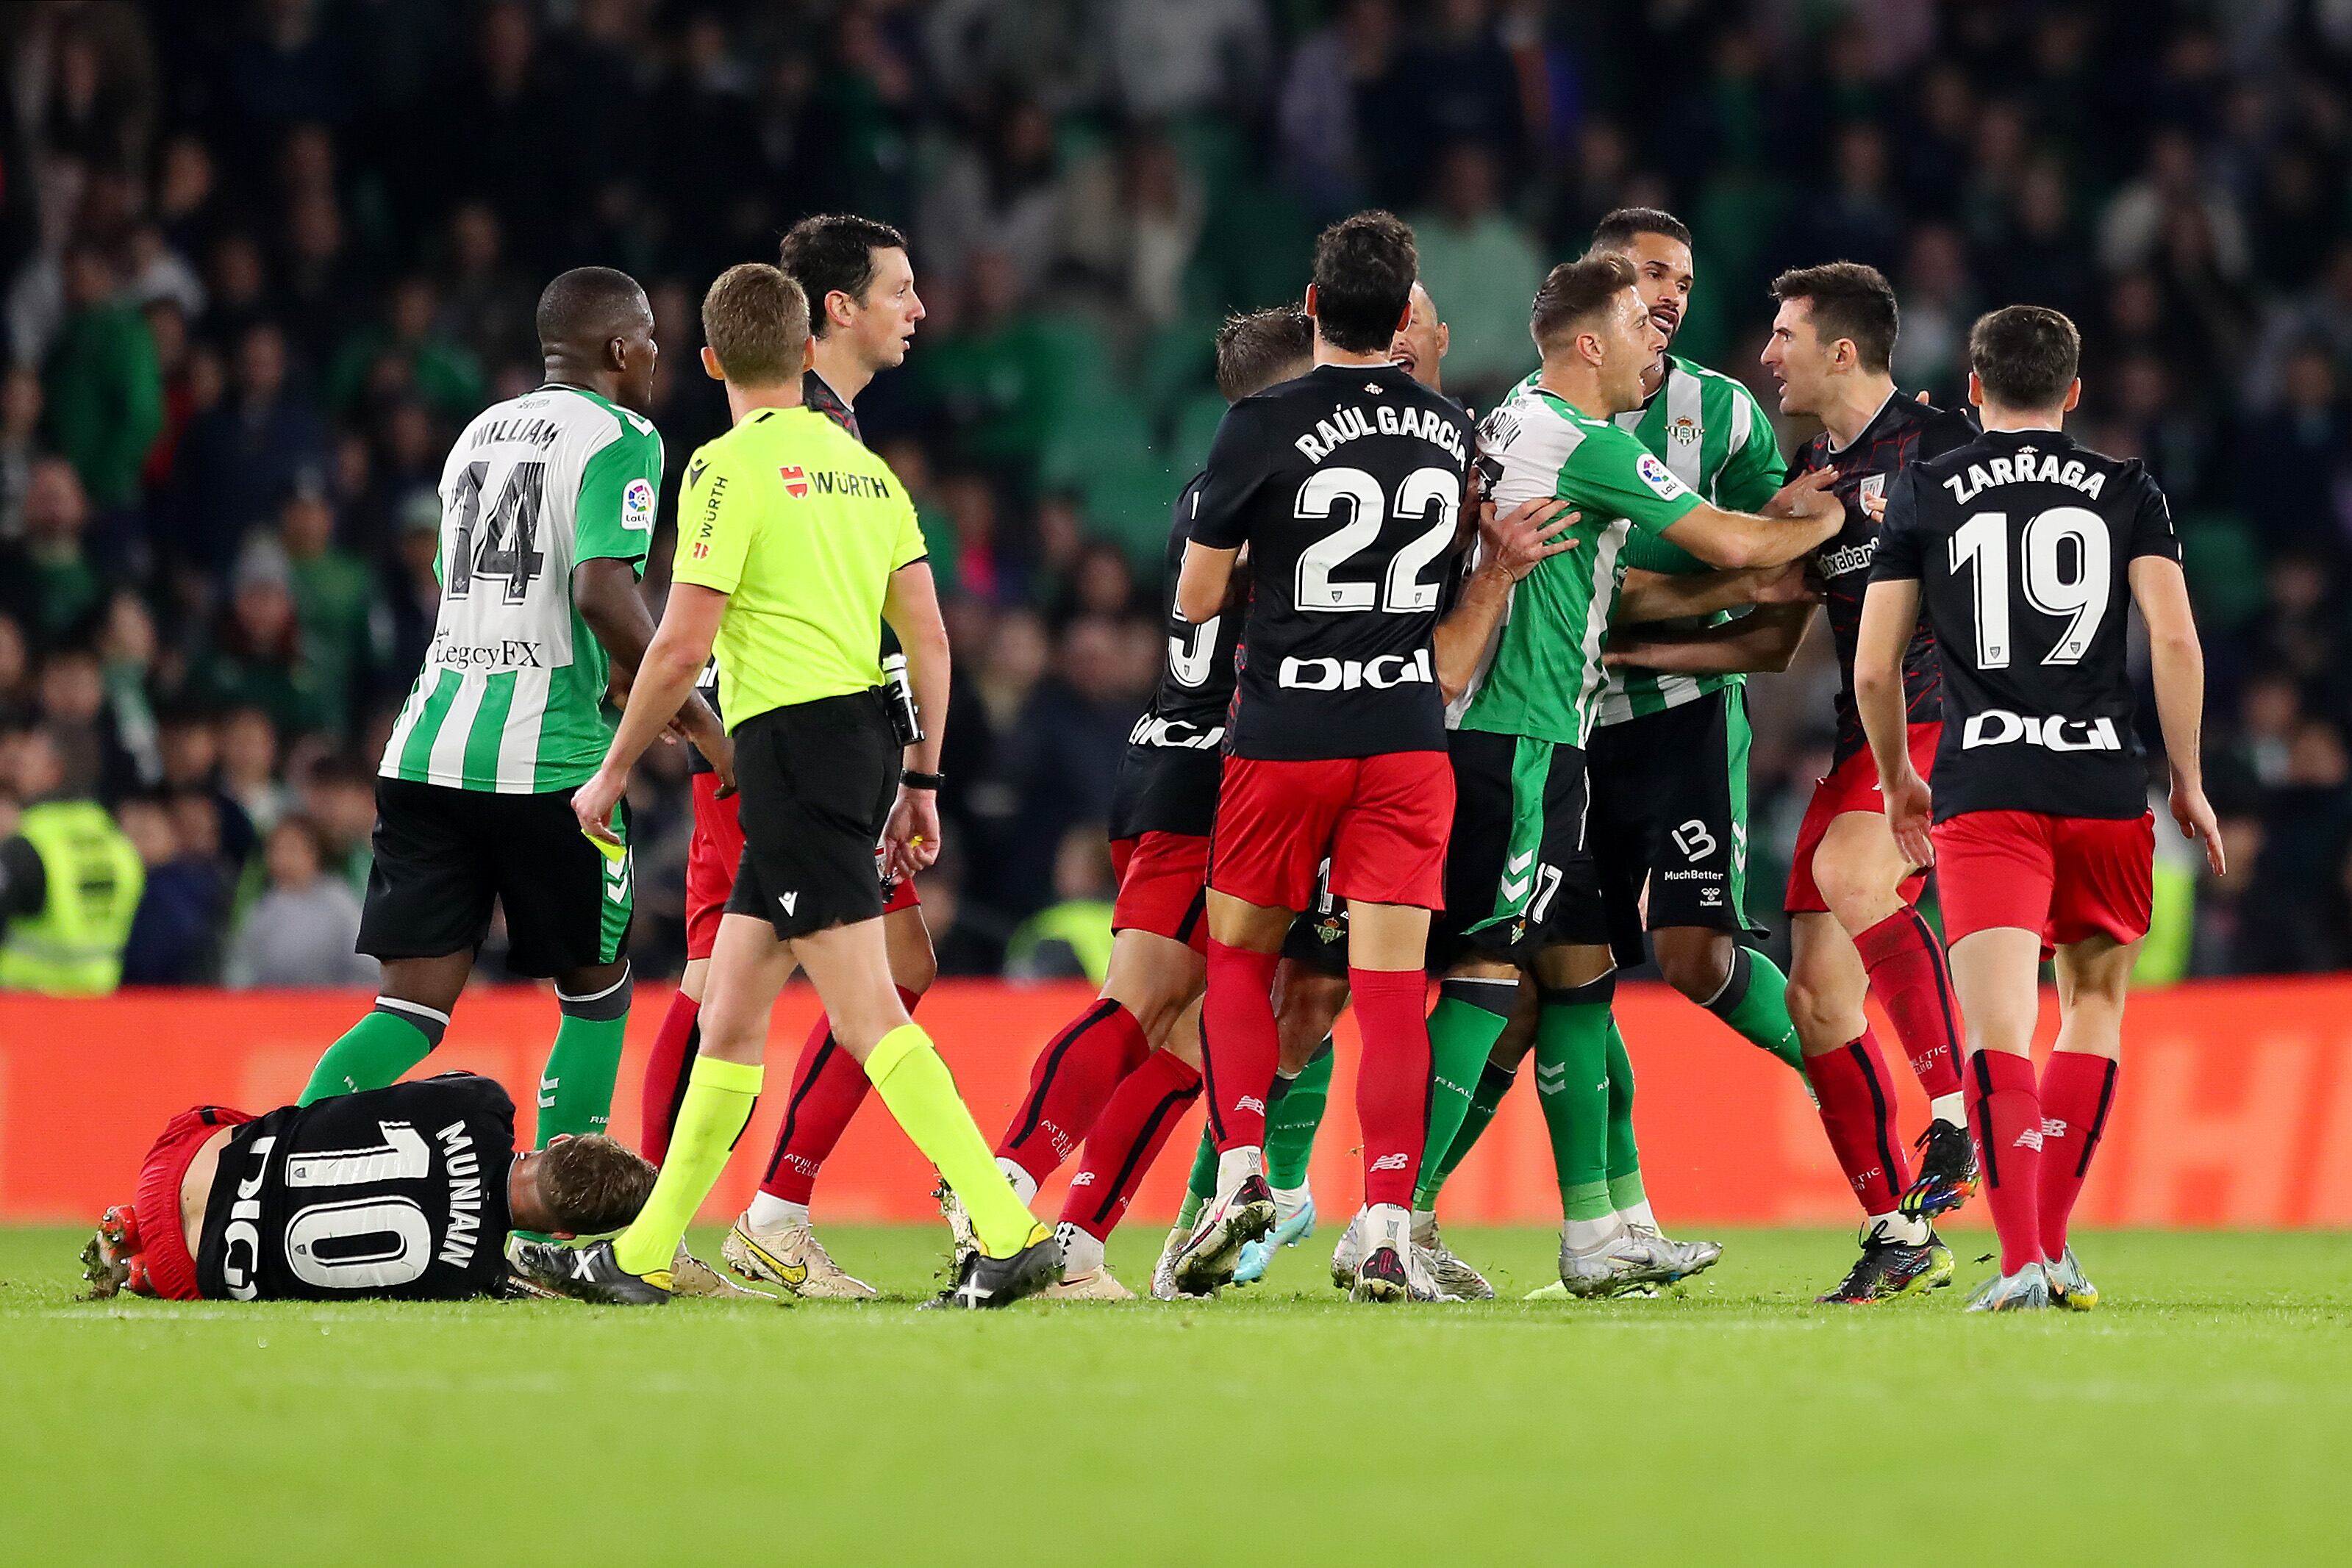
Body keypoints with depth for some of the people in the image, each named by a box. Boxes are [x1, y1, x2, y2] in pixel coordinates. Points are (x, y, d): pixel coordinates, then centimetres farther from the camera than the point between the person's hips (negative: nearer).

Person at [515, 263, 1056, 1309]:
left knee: (865, 1013, -12)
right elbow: (929, 637, 12)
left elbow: (682, 645, -12)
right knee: (728, 1005, 13)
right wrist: (920, 781, 18)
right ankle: (642, 1257, 18)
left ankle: (1011, 1233, -21)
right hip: (871, 730, 9)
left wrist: (611, 773, -2)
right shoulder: (864, 467, 15)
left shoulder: (731, 467, -8)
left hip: (795, 738, -9)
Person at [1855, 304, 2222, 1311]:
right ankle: (2053, 1246, 17)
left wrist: (1897, 782, 23)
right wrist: (2188, 781, 6)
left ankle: (2019, 1260, -20)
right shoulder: (2127, 491, 8)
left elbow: (1873, 671, 6)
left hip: (1984, 789, -1)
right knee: (2094, 1001, 19)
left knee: (1998, 1027, -7)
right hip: (2105, 784, 1)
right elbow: (2176, 642, -3)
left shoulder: (1923, 494, 8)